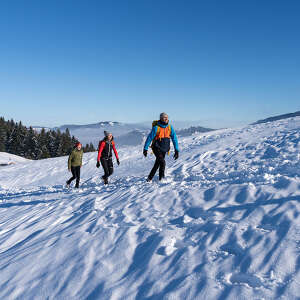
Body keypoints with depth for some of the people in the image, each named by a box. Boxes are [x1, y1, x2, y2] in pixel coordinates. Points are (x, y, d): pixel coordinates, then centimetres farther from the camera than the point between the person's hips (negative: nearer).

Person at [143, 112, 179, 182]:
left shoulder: (170, 128, 0)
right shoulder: (156, 128, -13)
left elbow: (174, 138, 2)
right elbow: (149, 138, -8)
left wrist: (177, 150, -4)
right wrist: (145, 149, -7)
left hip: (164, 149, 5)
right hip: (157, 148, -5)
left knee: (157, 164, 13)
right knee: (162, 162, -22)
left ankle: (149, 178, 26)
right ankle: (161, 178, -7)